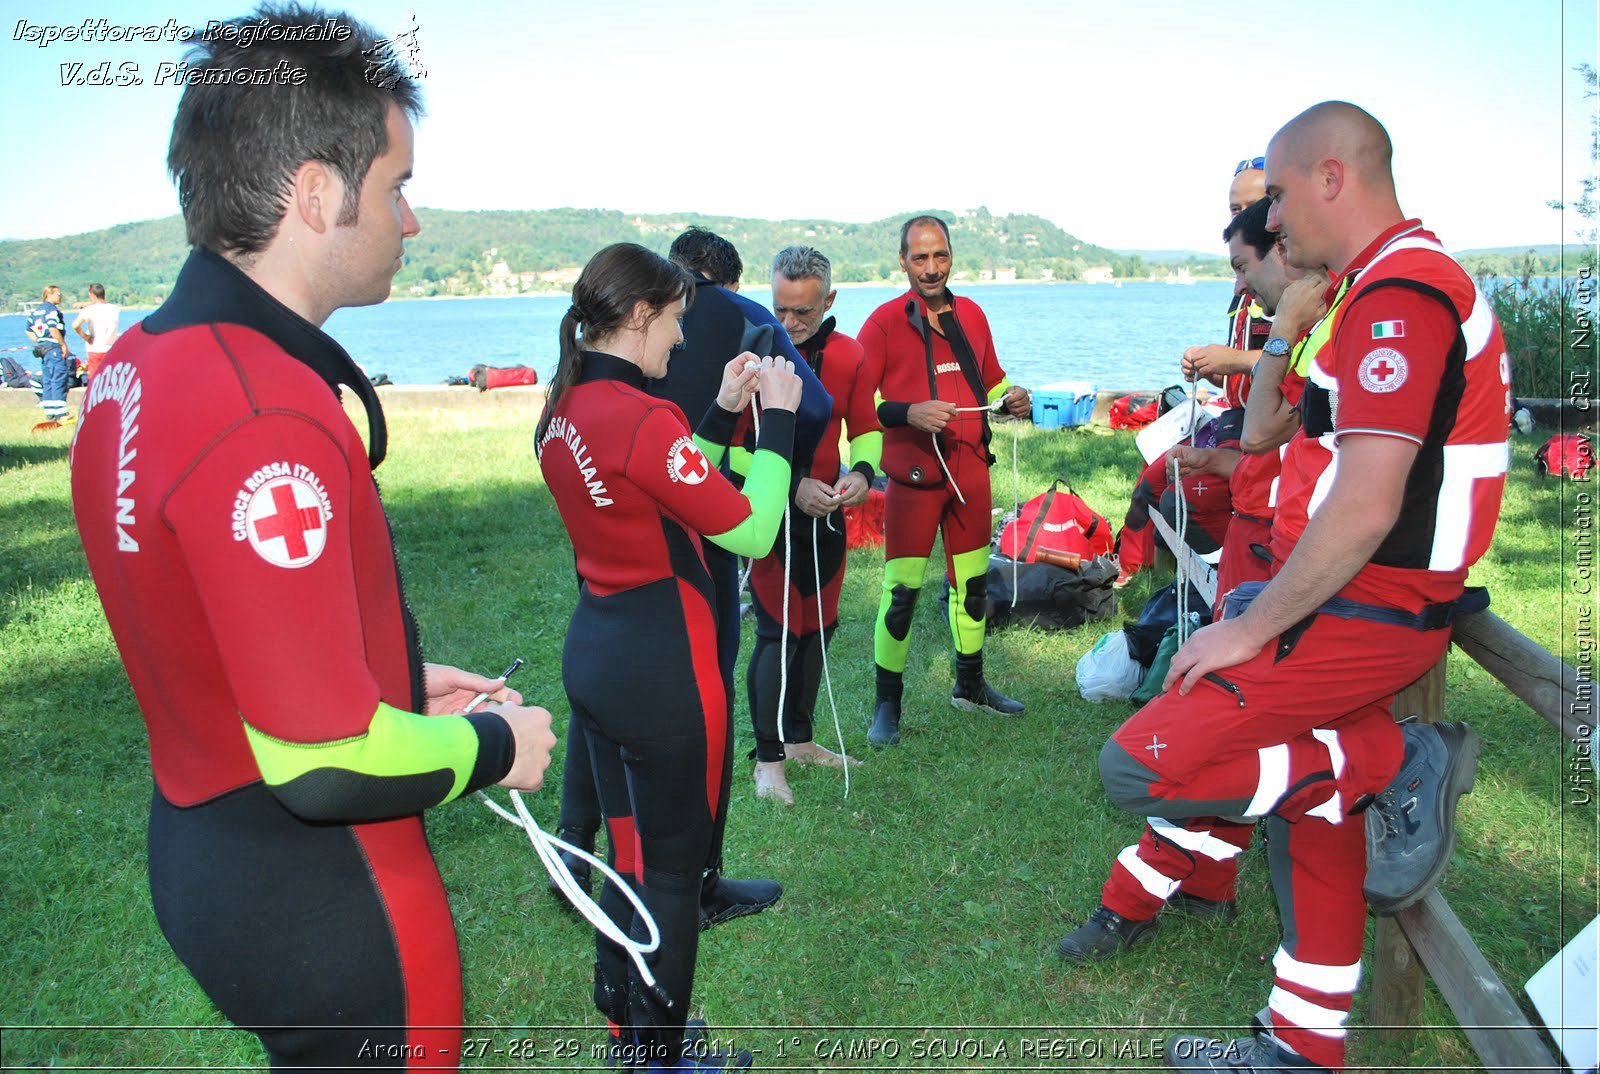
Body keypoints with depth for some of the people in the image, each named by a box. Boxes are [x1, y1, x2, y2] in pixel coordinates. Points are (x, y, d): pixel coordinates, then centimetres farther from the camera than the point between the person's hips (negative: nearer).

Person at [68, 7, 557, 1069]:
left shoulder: (135, 365, 3)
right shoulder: (270, 415, -29)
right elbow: (329, 766, -30)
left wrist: (401, 678, 10)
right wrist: (495, 743, -13)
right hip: (324, 902, -9)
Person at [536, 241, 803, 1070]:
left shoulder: (563, 411, 5)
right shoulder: (642, 419, -23)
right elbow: (754, 530, -19)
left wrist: (724, 410, 11)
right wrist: (777, 418, -10)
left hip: (591, 653, 9)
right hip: (663, 670, -9)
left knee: (629, 852, 24)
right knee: (674, 870, 10)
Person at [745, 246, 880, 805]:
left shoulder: (847, 355, 1)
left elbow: (866, 429, 9)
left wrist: (862, 471, -13)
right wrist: (791, 487, -26)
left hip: (827, 510, 6)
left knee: (818, 626, 14)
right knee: (779, 632, -6)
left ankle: (799, 740, 32)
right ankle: (769, 759, 9)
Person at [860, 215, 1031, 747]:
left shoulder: (971, 314, 11)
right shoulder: (884, 321, -6)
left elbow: (991, 381, 22)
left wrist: (1012, 397, 0)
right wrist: (909, 413, -24)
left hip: (970, 470, 5)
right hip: (914, 477, -5)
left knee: (972, 582, 15)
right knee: (902, 590, -5)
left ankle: (970, 685, 33)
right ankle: (887, 706, 8)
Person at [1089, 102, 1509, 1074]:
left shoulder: (1398, 292, -18)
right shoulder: (1412, 278, 17)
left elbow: (1365, 509, -25)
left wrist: (1250, 631, -18)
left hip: (1359, 617, -11)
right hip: (1365, 605, 11)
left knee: (1140, 768, -13)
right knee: (1312, 816, 18)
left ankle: (1394, 766, -2)